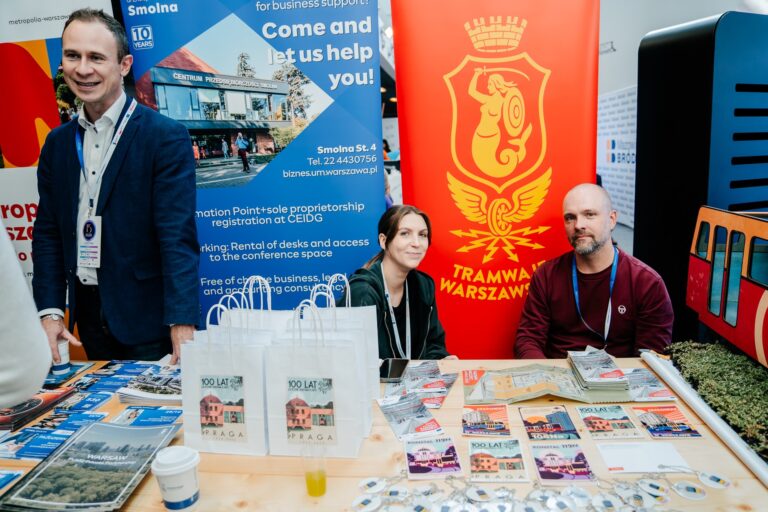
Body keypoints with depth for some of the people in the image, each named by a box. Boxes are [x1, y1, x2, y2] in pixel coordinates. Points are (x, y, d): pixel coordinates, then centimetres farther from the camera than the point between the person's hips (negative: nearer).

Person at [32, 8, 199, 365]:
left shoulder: (166, 137, -12)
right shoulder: (57, 143, 7)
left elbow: (178, 237, -18)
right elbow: (48, 233, 9)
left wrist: (182, 324, -26)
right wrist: (49, 311, 0)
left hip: (148, 319, -5)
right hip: (89, 318, 6)